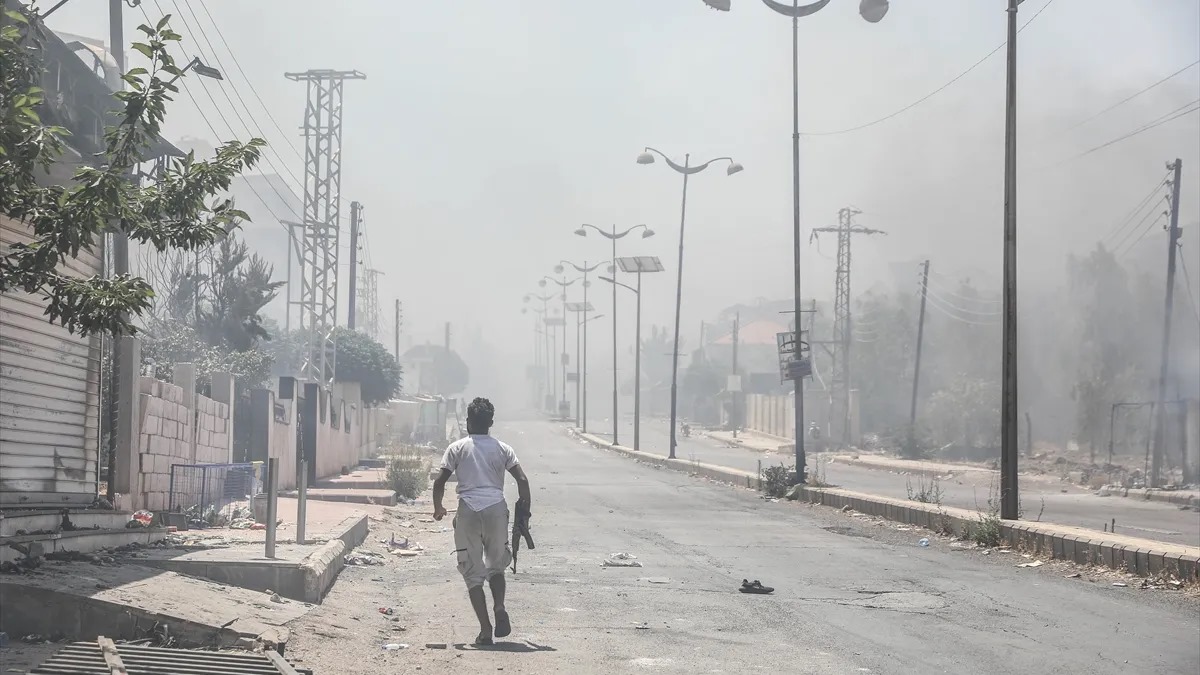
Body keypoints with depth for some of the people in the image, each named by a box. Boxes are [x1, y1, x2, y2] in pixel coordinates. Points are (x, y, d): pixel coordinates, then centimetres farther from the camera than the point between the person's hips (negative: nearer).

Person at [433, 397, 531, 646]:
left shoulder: (457, 448, 5)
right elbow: (522, 480, 1)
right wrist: (524, 508, 13)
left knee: (473, 573, 5)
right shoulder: (502, 448, 9)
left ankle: (485, 630, -2)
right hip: (496, 509, 2)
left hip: (468, 512, -2)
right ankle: (500, 608, -8)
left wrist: (438, 508, 16)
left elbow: (440, 481, 1)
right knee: (496, 565, 19)